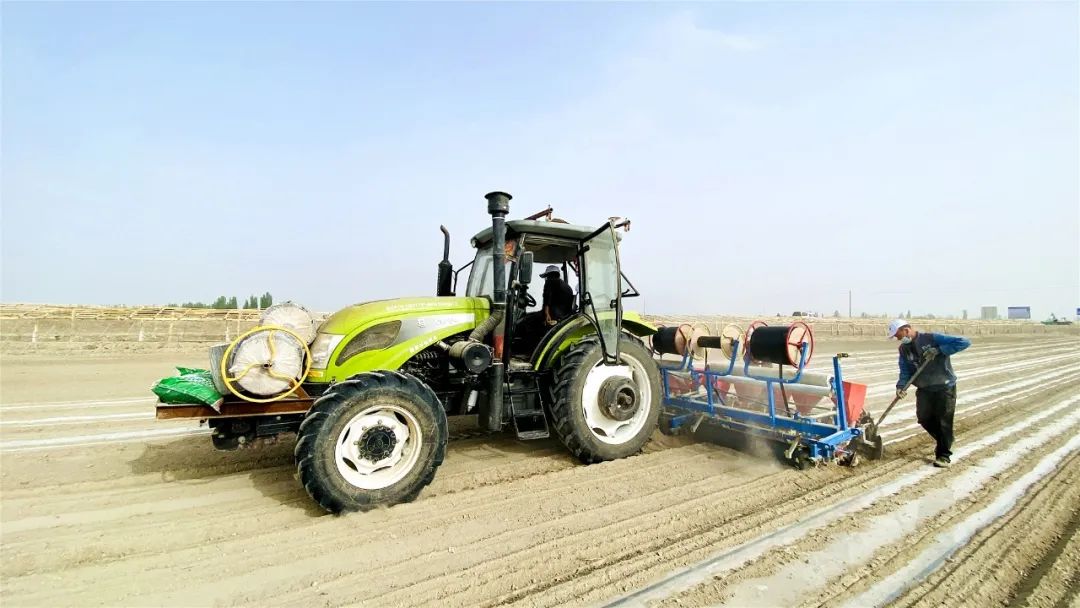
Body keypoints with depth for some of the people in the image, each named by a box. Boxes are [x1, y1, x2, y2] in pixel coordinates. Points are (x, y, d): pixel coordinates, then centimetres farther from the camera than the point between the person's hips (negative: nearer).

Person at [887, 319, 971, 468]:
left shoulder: (932, 339, -17)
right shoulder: (904, 349, 0)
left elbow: (964, 342, -20)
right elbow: (905, 371, -1)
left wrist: (938, 350, -28)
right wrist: (901, 386, -19)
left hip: (944, 388, -5)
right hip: (924, 389, 5)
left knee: (943, 421, 0)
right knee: (924, 418, 5)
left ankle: (944, 454, 15)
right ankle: (942, 442, 33)